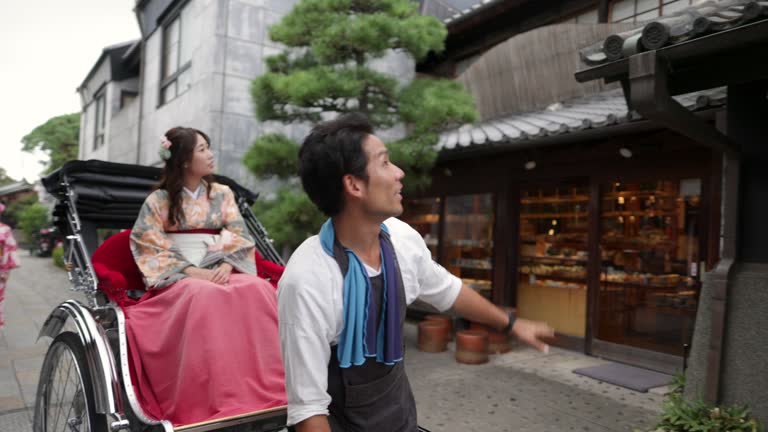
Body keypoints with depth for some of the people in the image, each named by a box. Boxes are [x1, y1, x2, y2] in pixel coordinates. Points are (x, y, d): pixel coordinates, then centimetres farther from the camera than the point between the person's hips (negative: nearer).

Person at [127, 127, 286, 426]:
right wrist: (190, 271, -15)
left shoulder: (222, 194, 15)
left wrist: (227, 263, -13)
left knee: (258, 289, -30)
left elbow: (239, 238, 8)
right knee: (204, 296, -38)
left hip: (221, 273, 3)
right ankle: (217, 405, -38)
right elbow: (149, 249, -1)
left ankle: (271, 398, -32)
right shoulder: (158, 201, 6)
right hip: (177, 279, -2)